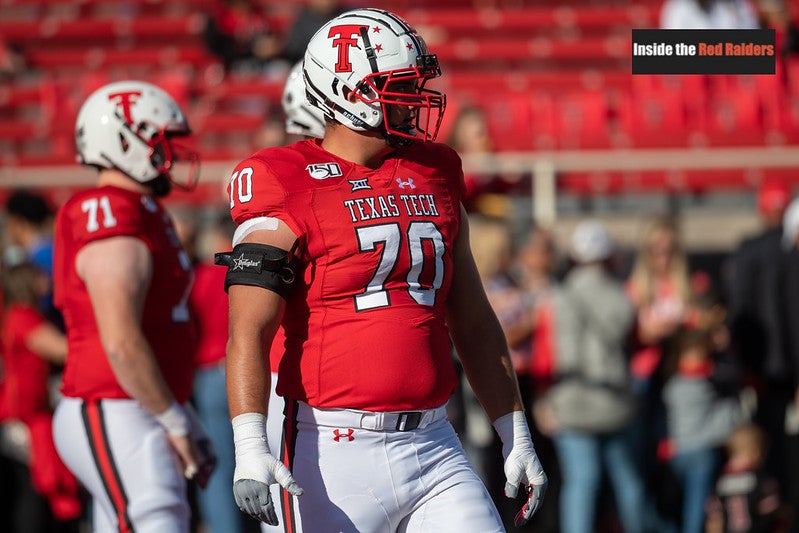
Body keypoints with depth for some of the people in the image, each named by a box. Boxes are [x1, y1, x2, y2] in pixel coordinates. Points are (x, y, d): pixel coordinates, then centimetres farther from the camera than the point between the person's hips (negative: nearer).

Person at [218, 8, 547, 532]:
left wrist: (517, 437, 19)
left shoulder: (435, 179, 14)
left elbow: (474, 324, 20)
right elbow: (248, 334, -14)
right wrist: (250, 447, -26)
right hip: (336, 455, -5)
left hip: (434, 449, 6)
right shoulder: (290, 191, -6)